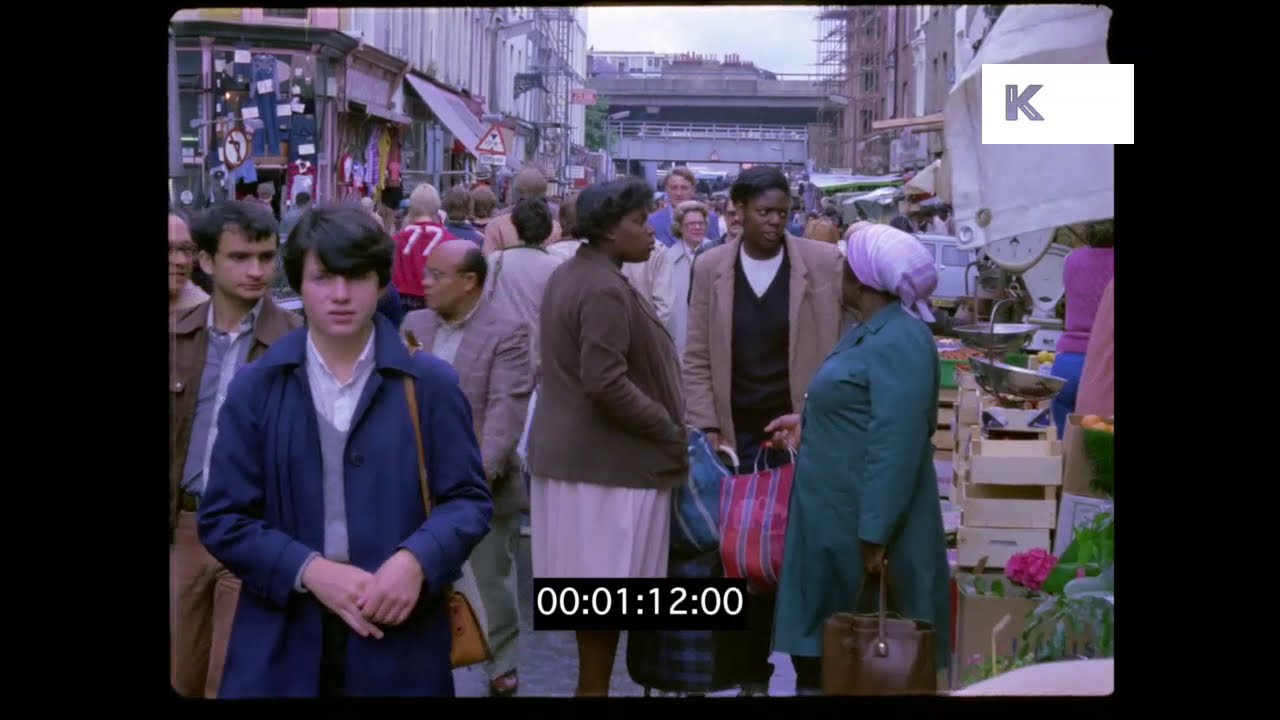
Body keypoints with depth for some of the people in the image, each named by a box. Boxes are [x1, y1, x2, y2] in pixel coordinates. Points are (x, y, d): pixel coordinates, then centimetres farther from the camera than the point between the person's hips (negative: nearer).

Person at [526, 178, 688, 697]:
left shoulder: (566, 275, 11)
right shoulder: (605, 289, -20)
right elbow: (607, 385, -27)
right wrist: (671, 431, -16)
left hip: (567, 449, 10)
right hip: (608, 459, -10)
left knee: (591, 585, 17)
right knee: (605, 586, 1)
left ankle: (591, 679, 26)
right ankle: (594, 685, 9)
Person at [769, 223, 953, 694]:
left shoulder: (899, 341, -20)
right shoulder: (870, 332, 13)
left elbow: (895, 444, -26)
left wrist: (874, 537, -27)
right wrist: (808, 423, 19)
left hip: (863, 520, -10)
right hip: (837, 513, 10)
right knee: (824, 648, 14)